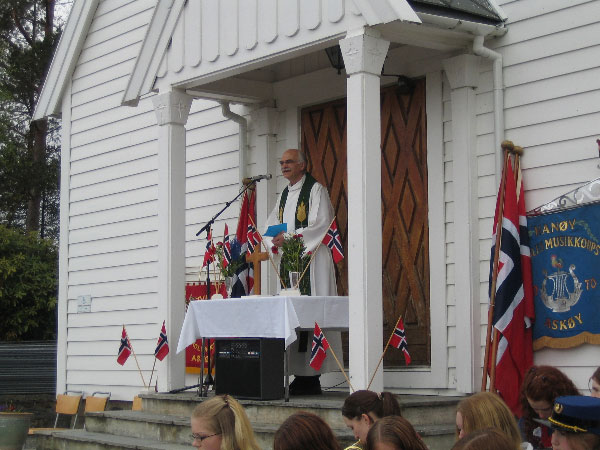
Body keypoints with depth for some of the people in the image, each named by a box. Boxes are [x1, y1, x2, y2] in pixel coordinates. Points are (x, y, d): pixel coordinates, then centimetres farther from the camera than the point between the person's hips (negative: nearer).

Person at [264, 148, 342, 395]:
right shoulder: (284, 195, 21)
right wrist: (274, 242, -1)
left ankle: (311, 379, -12)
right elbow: (270, 225, 21)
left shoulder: (316, 190, -2)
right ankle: (299, 375, 4)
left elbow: (321, 224, -13)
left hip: (310, 259, -8)